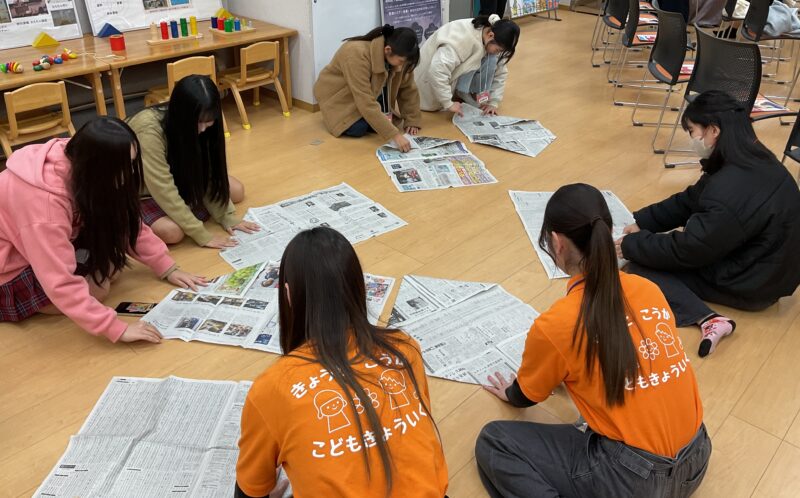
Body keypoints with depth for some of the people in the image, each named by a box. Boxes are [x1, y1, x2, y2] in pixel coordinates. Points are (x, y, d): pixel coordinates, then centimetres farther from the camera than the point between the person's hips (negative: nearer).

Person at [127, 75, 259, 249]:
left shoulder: (200, 125, -17)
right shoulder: (149, 130, -37)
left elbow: (208, 175, -12)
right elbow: (164, 191, -36)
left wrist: (228, 217, -21)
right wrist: (202, 235, -35)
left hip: (176, 177, 6)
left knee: (237, 191, -3)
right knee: (172, 231, -32)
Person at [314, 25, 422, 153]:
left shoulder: (399, 57, -18)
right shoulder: (358, 55, -38)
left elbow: (408, 89, -4)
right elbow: (366, 103, -42)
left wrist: (412, 121, -12)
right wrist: (394, 135, -46)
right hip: (338, 95, -6)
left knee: (386, 120, -16)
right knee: (357, 129, -26)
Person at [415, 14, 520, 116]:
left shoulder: (492, 41, -17)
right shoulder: (462, 38, -38)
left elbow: (500, 72, -7)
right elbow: (437, 70, -45)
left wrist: (493, 102, -15)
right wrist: (448, 104, -40)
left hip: (459, 70, 4)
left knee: (491, 60, -17)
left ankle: (464, 94, -4)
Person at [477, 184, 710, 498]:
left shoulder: (555, 325, -17)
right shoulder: (648, 289, 0)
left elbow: (525, 397, 4)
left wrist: (509, 392, 28)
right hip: (696, 459, 7)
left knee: (492, 444, 4)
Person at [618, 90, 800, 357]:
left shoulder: (731, 195, -33)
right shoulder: (752, 161, -3)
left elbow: (686, 250, -23)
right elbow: (689, 201, 6)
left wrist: (630, 246, -11)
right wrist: (640, 221, 2)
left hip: (752, 283, -9)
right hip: (757, 260, 9)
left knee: (639, 265, -10)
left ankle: (708, 319, -19)